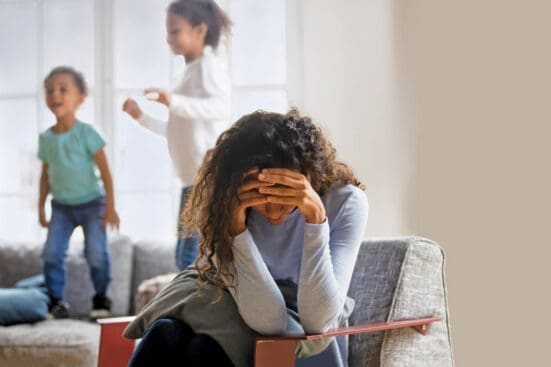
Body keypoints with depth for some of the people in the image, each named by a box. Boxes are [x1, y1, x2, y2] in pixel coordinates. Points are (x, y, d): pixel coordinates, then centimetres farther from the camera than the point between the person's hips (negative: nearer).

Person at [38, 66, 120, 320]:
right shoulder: (46, 138, 1)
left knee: (96, 254, -9)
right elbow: (46, 175, 11)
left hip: (91, 204, -4)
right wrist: (41, 207, 12)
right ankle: (55, 300, 7)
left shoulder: (86, 133, -12)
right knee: (51, 253, -6)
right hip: (61, 206, 4)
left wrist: (110, 207, -13)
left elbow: (105, 171, -10)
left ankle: (100, 298, 12)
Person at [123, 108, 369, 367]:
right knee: (165, 335, -28)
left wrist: (316, 217, -35)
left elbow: (318, 322, -27)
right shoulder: (224, 205, -18)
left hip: (308, 344, -2)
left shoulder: (346, 201, -20)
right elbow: (269, 322, -25)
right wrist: (235, 227, -35)